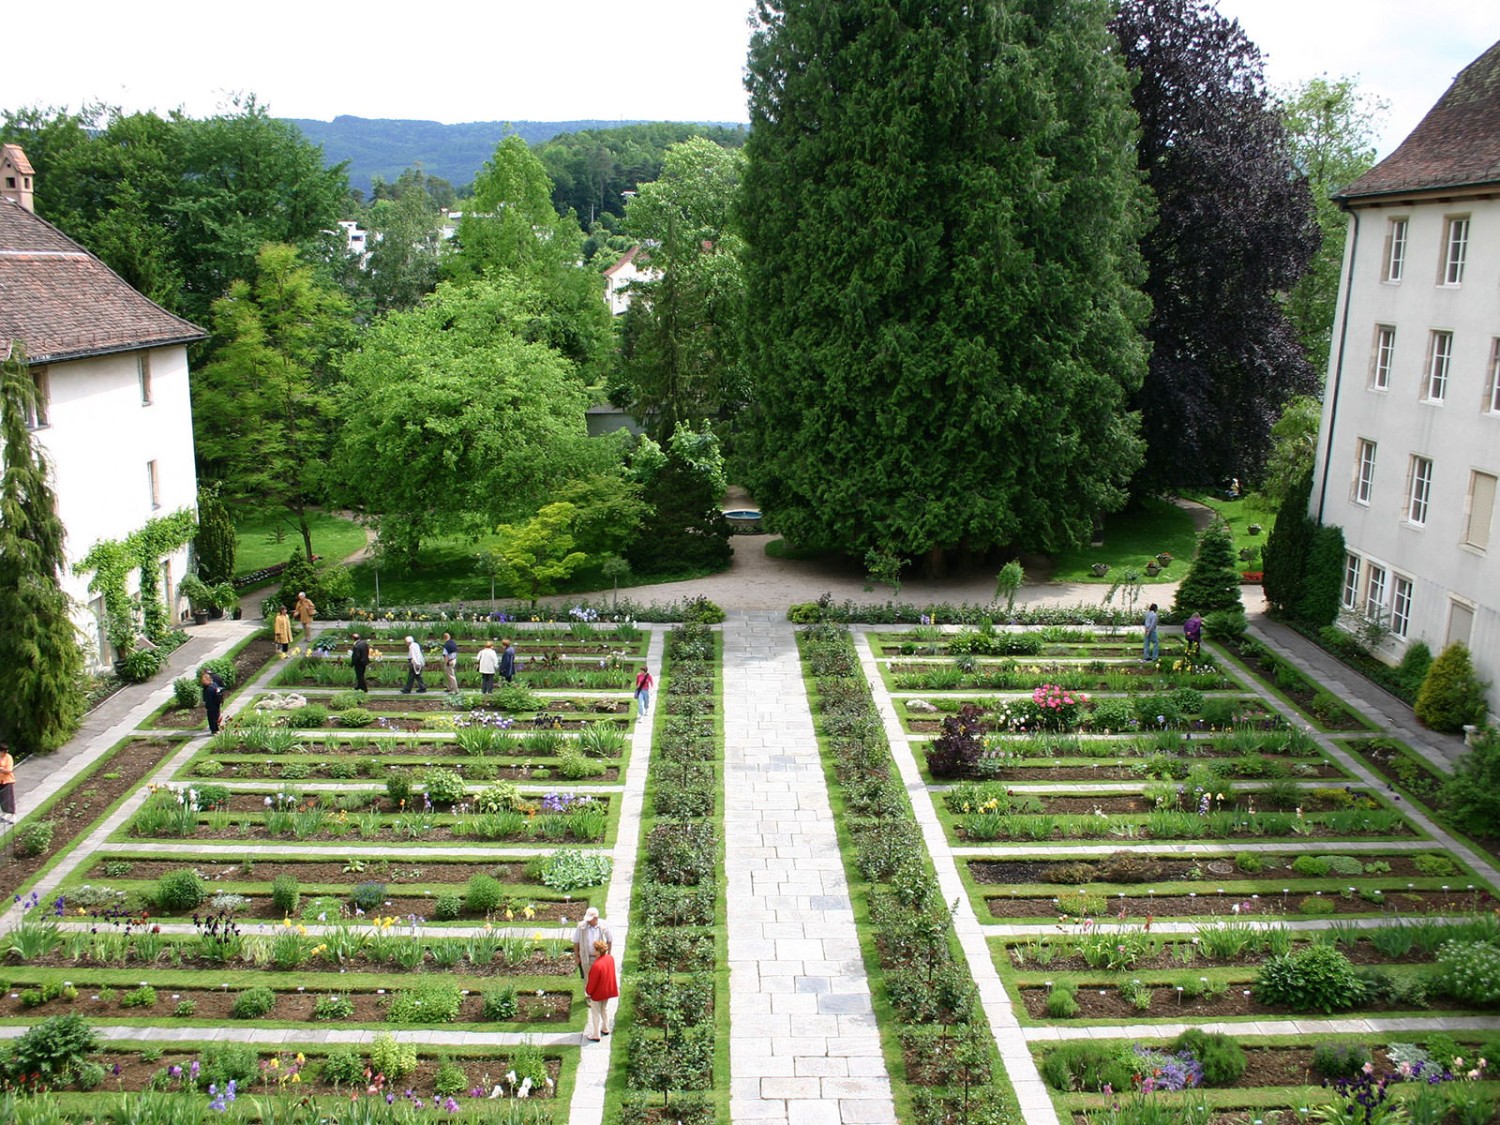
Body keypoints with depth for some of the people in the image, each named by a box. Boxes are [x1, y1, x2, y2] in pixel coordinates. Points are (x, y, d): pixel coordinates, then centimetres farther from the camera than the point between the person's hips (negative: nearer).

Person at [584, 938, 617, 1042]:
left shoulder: (596, 965, -36)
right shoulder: (611, 958, -14)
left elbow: (592, 982, -22)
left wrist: (588, 992, -8)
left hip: (597, 993, -7)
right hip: (608, 990, 7)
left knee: (596, 1014, 13)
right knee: (605, 1009, 28)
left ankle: (596, 1036, 26)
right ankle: (605, 1029, 44)